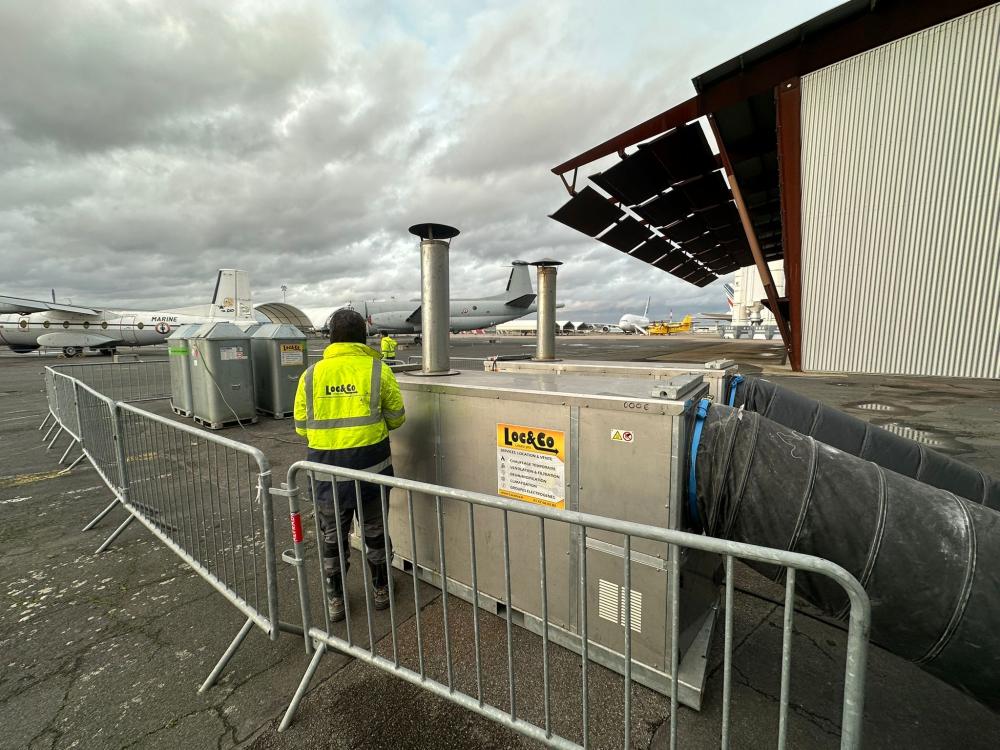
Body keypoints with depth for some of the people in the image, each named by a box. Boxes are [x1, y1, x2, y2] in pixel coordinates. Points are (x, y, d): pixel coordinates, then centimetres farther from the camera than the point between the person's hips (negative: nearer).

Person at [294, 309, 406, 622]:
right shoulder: (378, 370, -8)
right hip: (370, 462, -1)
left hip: (327, 467, 2)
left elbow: (301, 426, 4)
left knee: (333, 536, 19)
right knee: (375, 531, 18)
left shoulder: (311, 374, -2)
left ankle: (335, 600, 33)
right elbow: (396, 418, -2)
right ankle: (381, 589, 36)